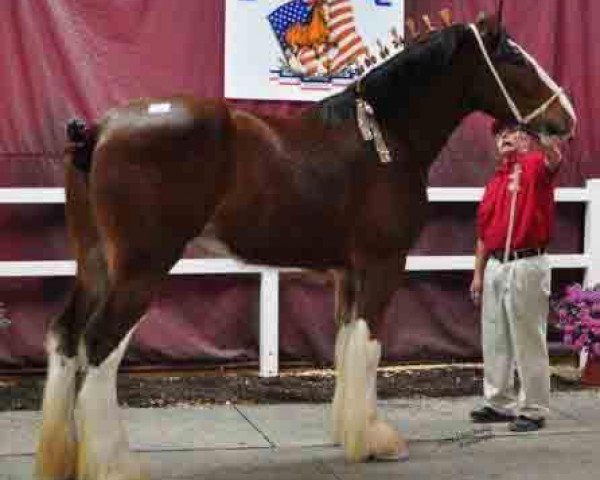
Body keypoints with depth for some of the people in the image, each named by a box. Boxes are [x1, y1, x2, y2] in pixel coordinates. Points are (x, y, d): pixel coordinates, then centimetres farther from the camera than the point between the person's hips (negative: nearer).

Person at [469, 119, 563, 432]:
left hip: (526, 265, -8)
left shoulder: (535, 166, -4)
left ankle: (534, 410, 5)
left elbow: (554, 159, -30)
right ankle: (500, 403, 25)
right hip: (495, 266, 8)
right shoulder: (494, 181, 16)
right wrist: (478, 274, 14)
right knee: (494, 341, 14)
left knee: (528, 342, -2)